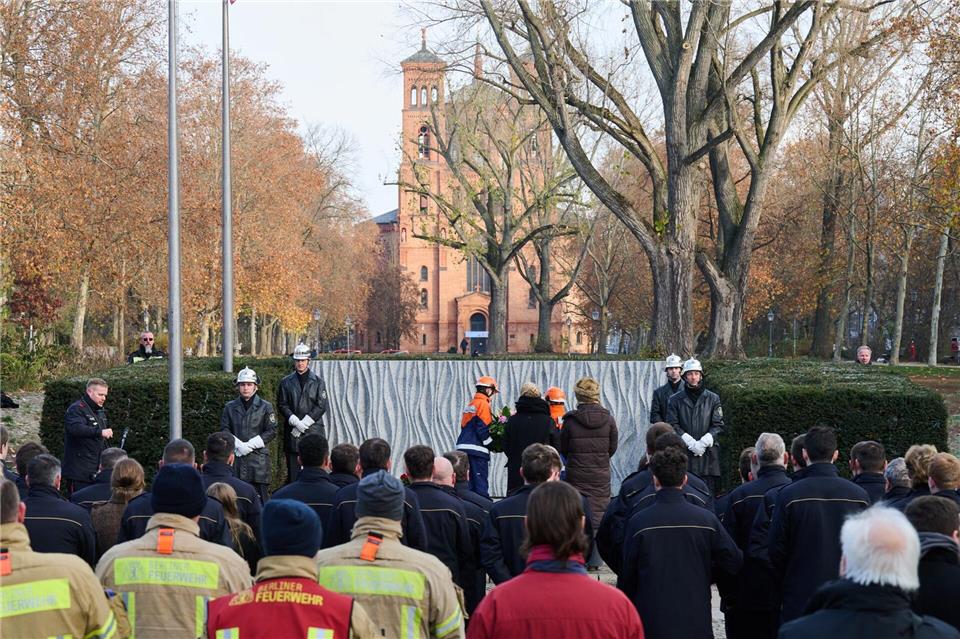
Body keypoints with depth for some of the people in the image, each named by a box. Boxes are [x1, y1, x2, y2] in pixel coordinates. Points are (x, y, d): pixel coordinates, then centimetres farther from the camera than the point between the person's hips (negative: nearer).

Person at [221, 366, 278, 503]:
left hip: (258, 457, -2)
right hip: (235, 457, 2)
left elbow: (271, 431, -1)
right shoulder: (229, 407, 13)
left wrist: (250, 445, -9)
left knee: (261, 495, -4)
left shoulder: (265, 407, 6)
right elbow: (224, 429, 6)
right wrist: (238, 445, -11)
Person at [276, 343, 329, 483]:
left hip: (313, 430, -1)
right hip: (292, 432, 1)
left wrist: (304, 423, -9)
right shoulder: (286, 382, 11)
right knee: (293, 473, -1)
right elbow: (282, 405, 4)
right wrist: (296, 422, -10)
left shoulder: (318, 382, 8)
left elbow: (321, 406, 0)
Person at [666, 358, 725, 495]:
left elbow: (718, 426, 4)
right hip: (683, 454, 0)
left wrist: (702, 443, -9)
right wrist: (691, 443, -11)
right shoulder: (675, 400, 8)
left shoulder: (713, 399, 10)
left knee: (709, 493, -4)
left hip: (708, 454, 0)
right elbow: (673, 426, 1)